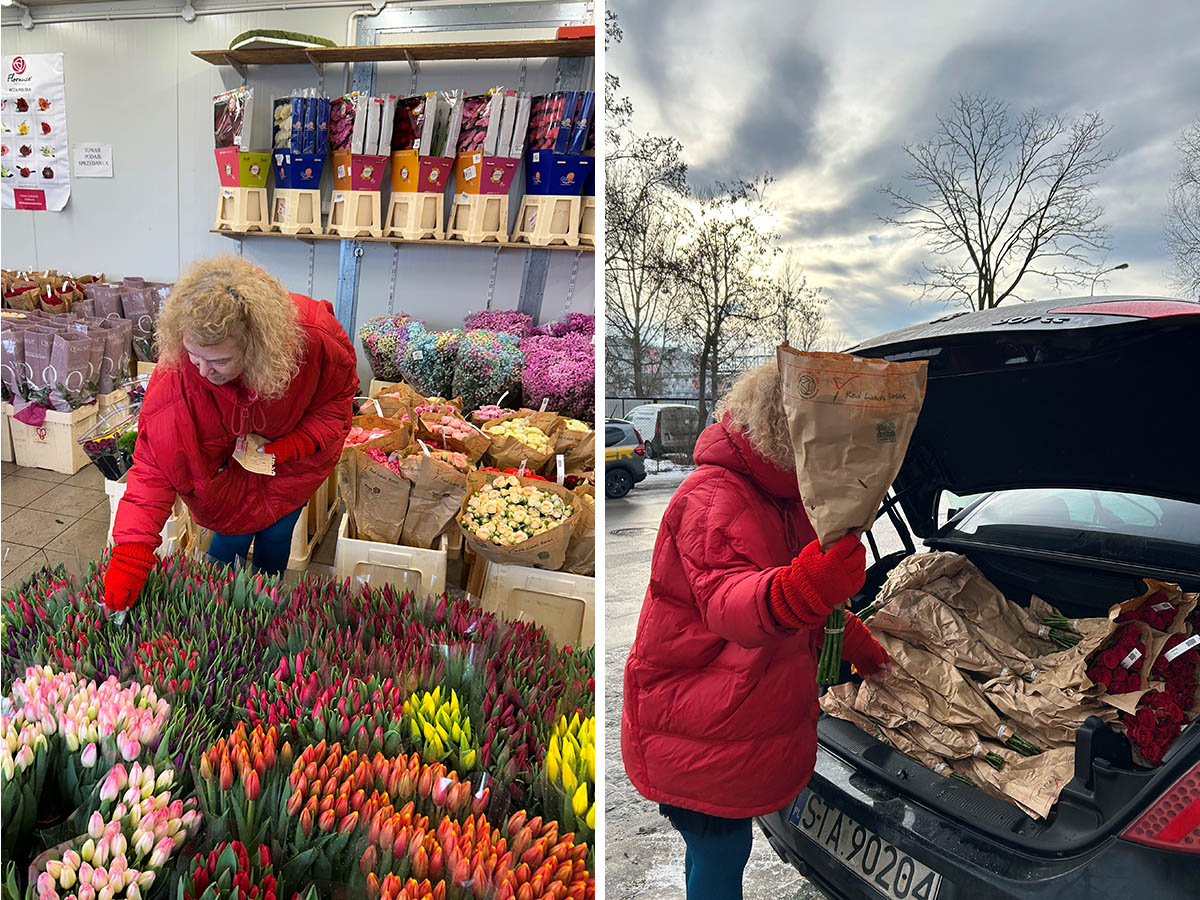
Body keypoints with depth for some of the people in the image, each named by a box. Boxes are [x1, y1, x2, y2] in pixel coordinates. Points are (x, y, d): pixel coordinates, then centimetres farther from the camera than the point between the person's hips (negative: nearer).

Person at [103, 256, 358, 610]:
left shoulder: (314, 338, -37)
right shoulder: (176, 373, -36)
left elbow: (339, 395, -14)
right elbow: (153, 464, -33)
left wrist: (298, 443, -27)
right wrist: (131, 552, -42)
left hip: (296, 456, 1)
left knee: (276, 534, 12)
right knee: (232, 535, 4)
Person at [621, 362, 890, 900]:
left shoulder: (787, 497, 9)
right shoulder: (714, 497, -23)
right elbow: (727, 602, -40)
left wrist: (855, 641, 29)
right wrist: (797, 590, -58)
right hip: (701, 735, -9)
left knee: (721, 850, 23)